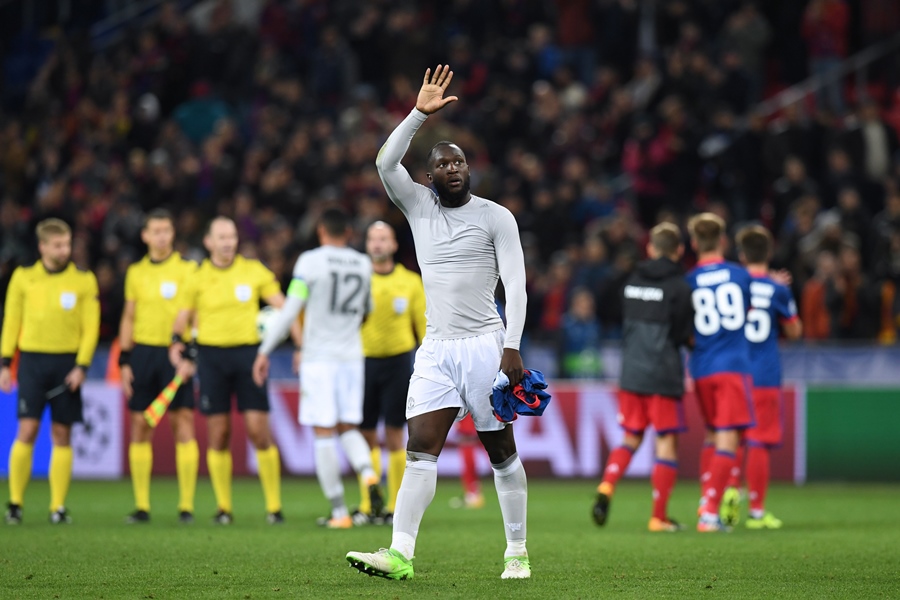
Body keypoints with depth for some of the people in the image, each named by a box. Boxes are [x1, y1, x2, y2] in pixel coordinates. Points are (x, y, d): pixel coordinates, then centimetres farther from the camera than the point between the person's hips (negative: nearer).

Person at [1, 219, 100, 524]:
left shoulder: (84, 280, 3)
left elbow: (91, 327, 3)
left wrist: (81, 366, -7)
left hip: (67, 363, 0)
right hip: (32, 359, 0)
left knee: (62, 435, 1)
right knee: (27, 430, -8)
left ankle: (58, 507, 5)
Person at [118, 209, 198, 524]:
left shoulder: (187, 269, 2)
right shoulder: (135, 272, 11)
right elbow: (128, 318, 15)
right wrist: (124, 362, 9)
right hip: (143, 352, 3)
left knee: (183, 422, -7)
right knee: (140, 426, 1)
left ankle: (186, 505, -6)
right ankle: (142, 505, 6)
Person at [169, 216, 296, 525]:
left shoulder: (254, 271, 4)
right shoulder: (197, 277, 4)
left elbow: (282, 307, 6)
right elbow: (183, 316, 9)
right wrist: (177, 341, -11)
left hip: (248, 352, -1)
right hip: (212, 355, 1)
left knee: (259, 430, -7)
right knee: (218, 434, 1)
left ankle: (274, 505, 0)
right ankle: (223, 507, 10)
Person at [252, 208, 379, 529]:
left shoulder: (311, 261, -7)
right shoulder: (363, 265, 7)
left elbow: (290, 311, -10)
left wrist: (265, 350, -4)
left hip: (319, 358, -4)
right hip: (352, 356, 4)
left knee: (324, 434, -1)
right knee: (348, 428, 14)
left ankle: (339, 511, -3)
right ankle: (368, 473, -16)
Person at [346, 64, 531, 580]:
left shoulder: (496, 217, 1)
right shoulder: (419, 206, 11)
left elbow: (515, 285, -5)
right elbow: (387, 163, -3)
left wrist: (512, 346, -15)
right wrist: (421, 114, -10)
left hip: (485, 344, -3)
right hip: (436, 349, 3)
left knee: (502, 451, 1)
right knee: (421, 450, -7)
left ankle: (517, 553, 9)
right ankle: (401, 554, -15)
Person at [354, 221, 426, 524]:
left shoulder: (411, 282, 5)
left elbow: (424, 325, 8)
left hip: (398, 362, -1)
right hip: (364, 361, 1)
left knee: (394, 436, -3)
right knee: (366, 436, 2)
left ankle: (394, 507, 3)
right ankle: (366, 505, 9)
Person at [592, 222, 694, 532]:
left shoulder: (632, 282, 8)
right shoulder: (679, 286, -8)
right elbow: (685, 335, -9)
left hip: (631, 371, 5)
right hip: (664, 376, -5)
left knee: (630, 438, 16)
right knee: (667, 443, 4)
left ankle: (606, 487, -7)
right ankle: (659, 516, 4)